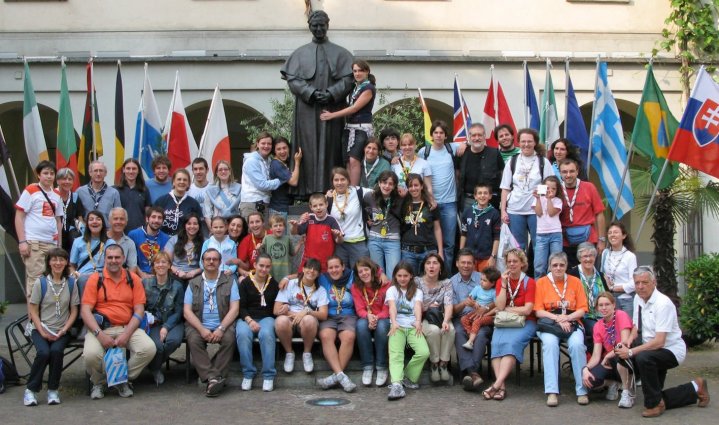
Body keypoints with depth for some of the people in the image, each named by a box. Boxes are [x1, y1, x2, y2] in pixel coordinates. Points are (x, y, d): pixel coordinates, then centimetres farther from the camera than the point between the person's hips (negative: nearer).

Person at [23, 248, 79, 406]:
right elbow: (33, 311, -1)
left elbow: (74, 311, 5)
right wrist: (42, 332, -10)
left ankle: (53, 390, -11)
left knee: (56, 351, -29)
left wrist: (63, 330, -8)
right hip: (41, 330, -1)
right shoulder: (40, 283, -1)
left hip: (62, 331, 1)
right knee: (43, 352, -29)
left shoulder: (71, 283, 4)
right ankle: (31, 390, -10)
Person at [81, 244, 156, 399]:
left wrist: (127, 334, -11)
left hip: (127, 327, 2)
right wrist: (99, 334, -17)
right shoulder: (95, 279, 3)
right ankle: (99, 383, 5)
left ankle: (124, 380, 5)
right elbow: (85, 310, -3)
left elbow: (139, 310, 4)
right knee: (91, 354, -32)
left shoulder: (133, 279, 9)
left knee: (149, 348, -23)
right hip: (100, 328, -2)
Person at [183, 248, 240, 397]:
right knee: (194, 340, -30)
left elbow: (234, 309, 1)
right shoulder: (193, 284, 14)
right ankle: (213, 378, -34)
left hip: (223, 324, -1)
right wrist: (202, 329, -13)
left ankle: (216, 377, -28)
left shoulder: (229, 281, 11)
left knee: (229, 339, -31)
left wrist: (221, 329, -14)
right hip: (199, 325, 1)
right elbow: (187, 311, 4)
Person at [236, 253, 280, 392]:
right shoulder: (245, 283, 8)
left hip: (266, 318, 1)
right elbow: (241, 307, 1)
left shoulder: (274, 284, 15)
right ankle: (248, 373, -23)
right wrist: (249, 320, -15)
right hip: (247, 318, 0)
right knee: (242, 334, -35)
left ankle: (268, 375, -28)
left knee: (266, 334, -35)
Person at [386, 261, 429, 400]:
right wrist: (393, 322, -29)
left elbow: (418, 306, -5)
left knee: (424, 352, -24)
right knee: (395, 354, -28)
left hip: (413, 326, 1)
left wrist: (418, 321, -27)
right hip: (397, 326, -1)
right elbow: (392, 306, -8)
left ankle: (408, 377, -3)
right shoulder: (392, 290, 13)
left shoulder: (417, 291, 17)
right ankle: (396, 384, -43)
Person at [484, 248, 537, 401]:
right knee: (497, 342, -28)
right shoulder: (501, 281, 11)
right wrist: (504, 284, -7)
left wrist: (507, 309, -2)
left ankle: (497, 385, -40)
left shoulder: (529, 282, 1)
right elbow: (500, 307, -3)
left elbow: (527, 310, -9)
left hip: (525, 322, -3)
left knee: (512, 342, -32)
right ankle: (501, 387, -37)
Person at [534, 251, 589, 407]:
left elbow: (582, 310, 5)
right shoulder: (542, 282, 7)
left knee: (577, 344, -31)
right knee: (550, 343, -34)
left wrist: (566, 318, -13)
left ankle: (582, 391, -22)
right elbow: (538, 311, 1)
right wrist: (557, 319, -13)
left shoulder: (575, 282, 10)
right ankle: (552, 391, -35)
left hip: (571, 323, 1)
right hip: (549, 323, -1)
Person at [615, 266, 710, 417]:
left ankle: (654, 404, -20)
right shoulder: (638, 299, 0)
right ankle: (695, 389, 27)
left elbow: (659, 342, -28)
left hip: (671, 351, -8)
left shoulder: (663, 304, -24)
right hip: (652, 349, 8)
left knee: (643, 358, -38)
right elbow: (636, 326, 13)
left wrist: (631, 352, -30)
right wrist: (629, 340, -9)